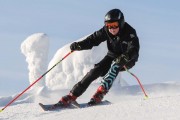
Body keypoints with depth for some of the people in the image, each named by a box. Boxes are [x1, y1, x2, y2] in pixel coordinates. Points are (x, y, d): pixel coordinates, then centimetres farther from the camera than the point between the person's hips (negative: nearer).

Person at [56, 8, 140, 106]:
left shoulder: (130, 33, -28)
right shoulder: (106, 30, -14)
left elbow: (134, 50, -40)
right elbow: (94, 39, -13)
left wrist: (125, 57, -62)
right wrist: (79, 45, -31)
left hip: (127, 60, -4)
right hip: (112, 56, 4)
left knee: (115, 65, -35)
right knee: (96, 71, -15)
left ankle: (101, 91, -40)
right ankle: (72, 96, -15)